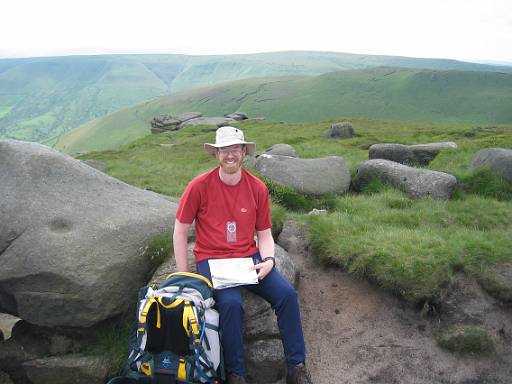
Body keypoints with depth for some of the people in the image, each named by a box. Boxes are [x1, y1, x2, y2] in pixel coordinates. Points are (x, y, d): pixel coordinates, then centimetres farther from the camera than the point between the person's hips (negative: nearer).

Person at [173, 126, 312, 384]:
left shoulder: (257, 188, 0)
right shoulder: (199, 186, -9)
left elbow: (264, 234, 9)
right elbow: (180, 231, -2)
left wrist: (268, 261, -10)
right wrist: (184, 277, -5)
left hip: (249, 257, 3)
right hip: (212, 260, -3)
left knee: (287, 294, -17)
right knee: (231, 303, -30)